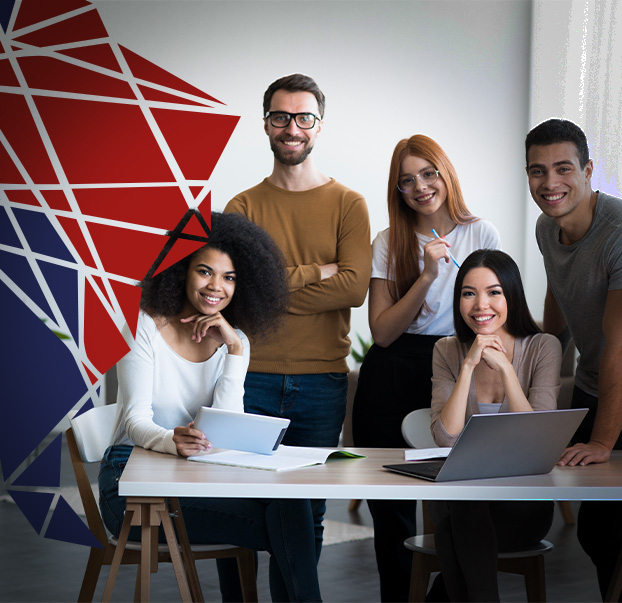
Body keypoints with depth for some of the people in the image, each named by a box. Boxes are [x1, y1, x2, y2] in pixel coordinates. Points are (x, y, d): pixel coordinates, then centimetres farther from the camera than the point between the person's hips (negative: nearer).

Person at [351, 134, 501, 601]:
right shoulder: (389, 244, 2)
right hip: (392, 378, 1)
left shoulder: (481, 234, 2)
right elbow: (382, 332, -8)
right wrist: (428, 275, -17)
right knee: (391, 503, 5)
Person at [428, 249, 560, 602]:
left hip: (523, 502, -2)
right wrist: (469, 366, -16)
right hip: (458, 492, 2)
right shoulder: (447, 352, 3)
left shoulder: (543, 348, -3)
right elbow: (446, 438, -10)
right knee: (456, 504, -34)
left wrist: (504, 367, -17)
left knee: (459, 514, -33)